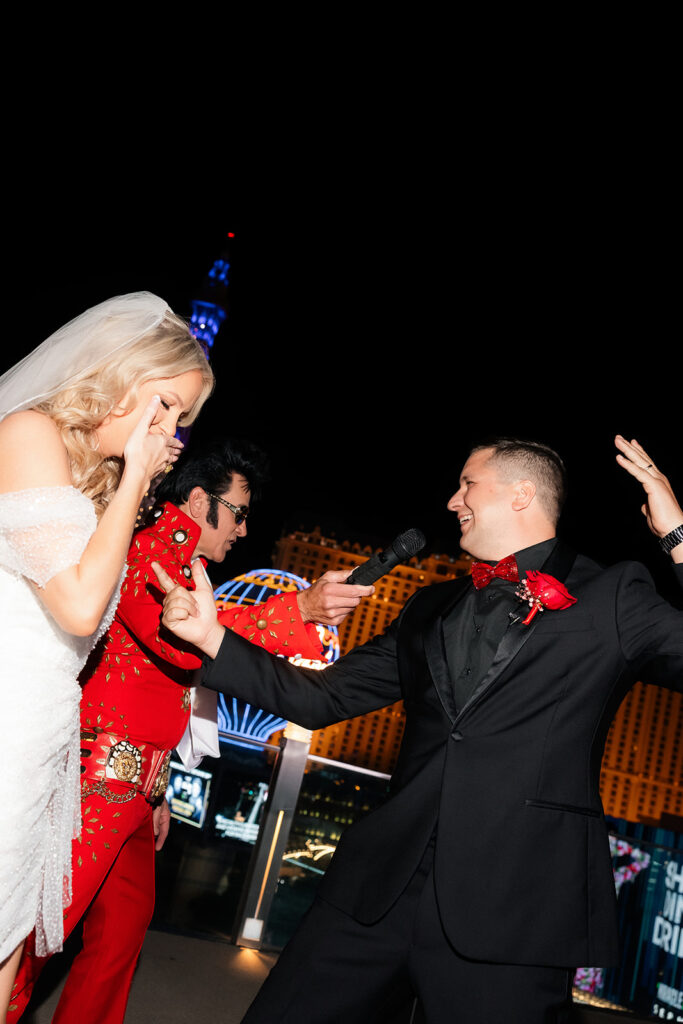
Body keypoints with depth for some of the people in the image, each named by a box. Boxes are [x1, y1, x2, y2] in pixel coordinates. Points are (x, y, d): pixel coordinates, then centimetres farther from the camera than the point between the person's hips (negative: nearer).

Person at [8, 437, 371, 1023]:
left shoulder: (183, 568, 22)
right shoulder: (155, 545, -9)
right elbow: (178, 635, -29)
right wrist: (298, 609, -37)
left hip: (134, 784, 10)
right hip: (99, 776, -10)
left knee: (125, 924, 16)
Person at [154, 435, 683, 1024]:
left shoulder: (611, 598, 2)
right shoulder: (431, 610, 17)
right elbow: (323, 698, 16)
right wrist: (214, 637, 8)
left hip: (510, 916, -4)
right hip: (380, 893, 5)